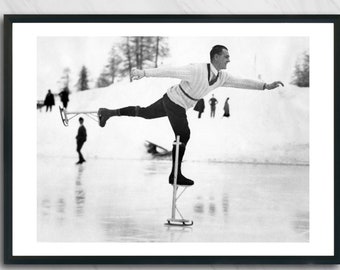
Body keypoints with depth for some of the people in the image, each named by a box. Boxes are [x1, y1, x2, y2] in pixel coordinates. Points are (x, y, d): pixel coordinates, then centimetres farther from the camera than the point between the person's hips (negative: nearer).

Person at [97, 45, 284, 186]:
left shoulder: (222, 77, -6)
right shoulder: (197, 70, -30)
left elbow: (242, 82, -1)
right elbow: (169, 71, -32)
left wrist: (266, 86, -11)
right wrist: (144, 73, -36)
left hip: (172, 102, 9)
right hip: (175, 102, -9)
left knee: (145, 113, 20)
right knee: (183, 136, -5)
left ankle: (109, 113, 31)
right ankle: (176, 175, 6)